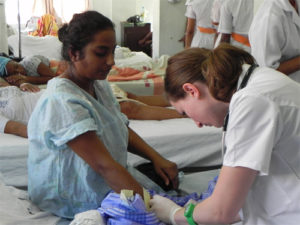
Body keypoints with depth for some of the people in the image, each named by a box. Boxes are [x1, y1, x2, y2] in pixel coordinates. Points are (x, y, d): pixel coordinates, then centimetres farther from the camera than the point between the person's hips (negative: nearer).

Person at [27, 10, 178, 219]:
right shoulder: (62, 101, -27)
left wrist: (157, 158, -7)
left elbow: (124, 130, 11)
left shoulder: (99, 85, 3)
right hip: (72, 200, -8)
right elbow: (104, 165, -32)